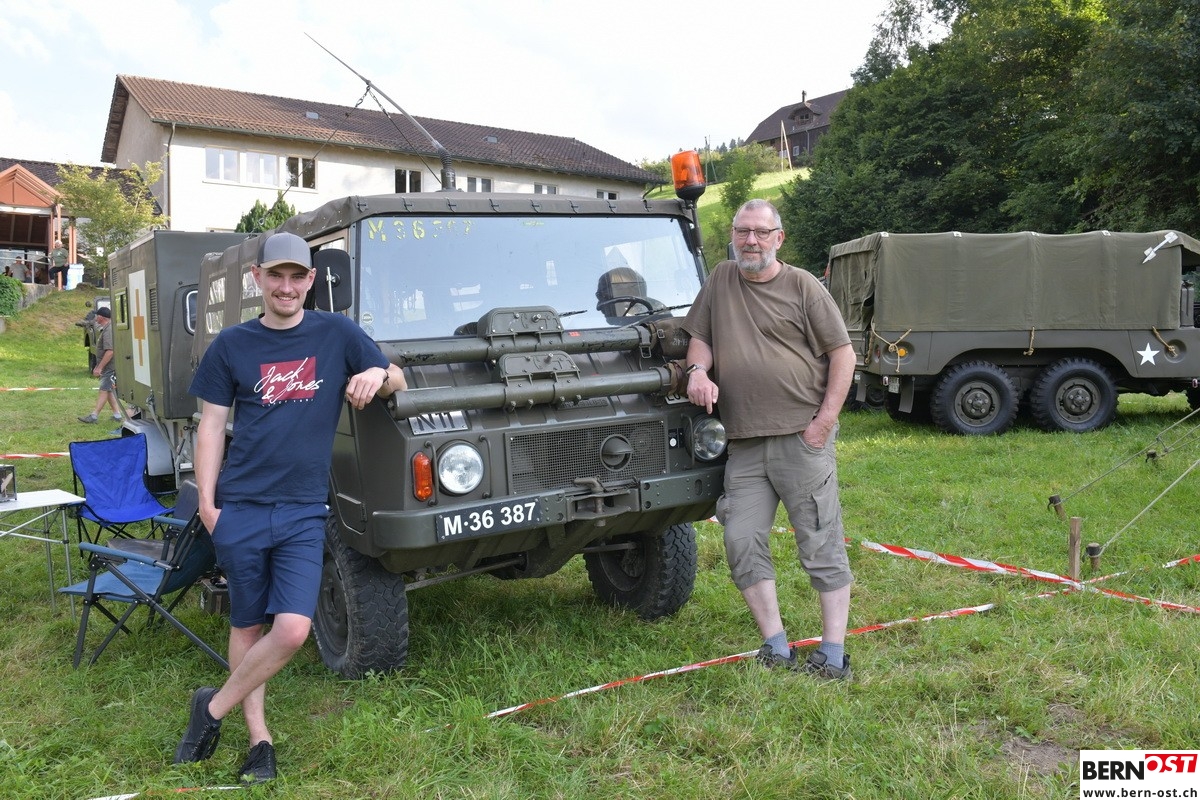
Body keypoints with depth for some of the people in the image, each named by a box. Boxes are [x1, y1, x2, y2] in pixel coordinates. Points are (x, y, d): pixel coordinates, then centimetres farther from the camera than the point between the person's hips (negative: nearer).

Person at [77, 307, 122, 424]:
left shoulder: (108, 331, -20)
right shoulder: (106, 329, 15)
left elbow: (109, 351, -27)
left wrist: (99, 367, -24)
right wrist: (98, 366, 24)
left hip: (109, 367, -10)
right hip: (107, 367, 10)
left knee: (104, 390, -7)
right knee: (108, 390, 12)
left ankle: (94, 415, -6)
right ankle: (117, 414, 14)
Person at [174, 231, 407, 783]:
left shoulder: (336, 333, 3)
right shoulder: (232, 345, 4)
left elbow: (397, 383, 8)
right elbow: (211, 425, 5)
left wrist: (377, 374, -16)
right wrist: (206, 502, -3)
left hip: (303, 513, 0)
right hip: (240, 509, 1)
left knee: (292, 630, -9)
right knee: (247, 627, 9)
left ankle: (214, 708, 15)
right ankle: (258, 738, 24)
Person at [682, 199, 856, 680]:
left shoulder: (802, 287, 2)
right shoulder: (720, 280, 14)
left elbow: (842, 354, 0)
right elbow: (700, 336, 19)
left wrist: (825, 419, -8)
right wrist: (698, 370, -4)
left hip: (802, 438, -4)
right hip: (744, 443, 5)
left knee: (821, 545, -1)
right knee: (742, 542, -1)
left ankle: (833, 655, 7)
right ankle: (776, 649, 9)